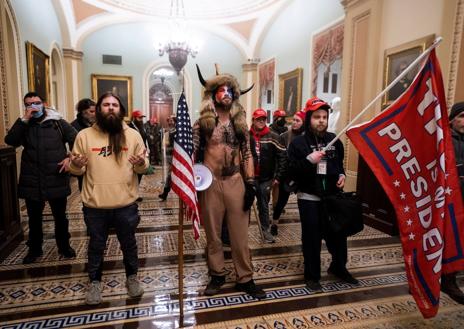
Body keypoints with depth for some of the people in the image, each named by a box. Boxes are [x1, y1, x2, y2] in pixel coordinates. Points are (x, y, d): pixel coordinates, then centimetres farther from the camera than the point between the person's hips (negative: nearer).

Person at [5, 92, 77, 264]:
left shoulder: (58, 123, 2)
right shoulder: (24, 126, 6)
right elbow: (10, 141, -12)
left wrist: (70, 158, -14)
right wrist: (24, 119, -16)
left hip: (56, 180, -1)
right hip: (32, 182, 2)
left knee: (60, 217, 12)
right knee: (34, 218, 16)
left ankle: (64, 246, 30)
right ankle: (34, 249, 34)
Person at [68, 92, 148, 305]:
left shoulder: (133, 135, 0)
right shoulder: (84, 135, 0)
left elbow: (144, 167, 2)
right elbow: (77, 171, 4)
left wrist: (141, 163, -20)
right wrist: (75, 164, -18)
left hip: (126, 204, 0)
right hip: (94, 205, 0)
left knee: (128, 243, 16)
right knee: (96, 245, 17)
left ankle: (132, 278, 37)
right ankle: (94, 282, 37)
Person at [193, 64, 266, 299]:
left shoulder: (240, 122, 8)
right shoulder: (202, 123, 1)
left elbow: (247, 154, 7)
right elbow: (193, 153, 0)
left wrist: (251, 183, 0)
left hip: (236, 182, 2)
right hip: (210, 183, -1)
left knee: (240, 233, 7)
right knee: (213, 233, 11)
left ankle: (245, 278, 21)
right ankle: (217, 275, 28)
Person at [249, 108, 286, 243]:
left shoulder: (273, 137, -3)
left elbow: (282, 156, -4)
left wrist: (278, 177, -7)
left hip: (265, 179, 0)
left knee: (264, 205, 11)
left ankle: (265, 229, 25)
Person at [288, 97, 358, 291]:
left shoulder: (334, 140, 7)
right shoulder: (298, 143, -7)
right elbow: (291, 172, -13)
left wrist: (341, 175, 2)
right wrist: (309, 160, -26)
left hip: (332, 196, 4)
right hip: (309, 198, -4)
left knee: (338, 234, 12)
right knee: (312, 238, 4)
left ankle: (339, 267, 38)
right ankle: (312, 275, 23)